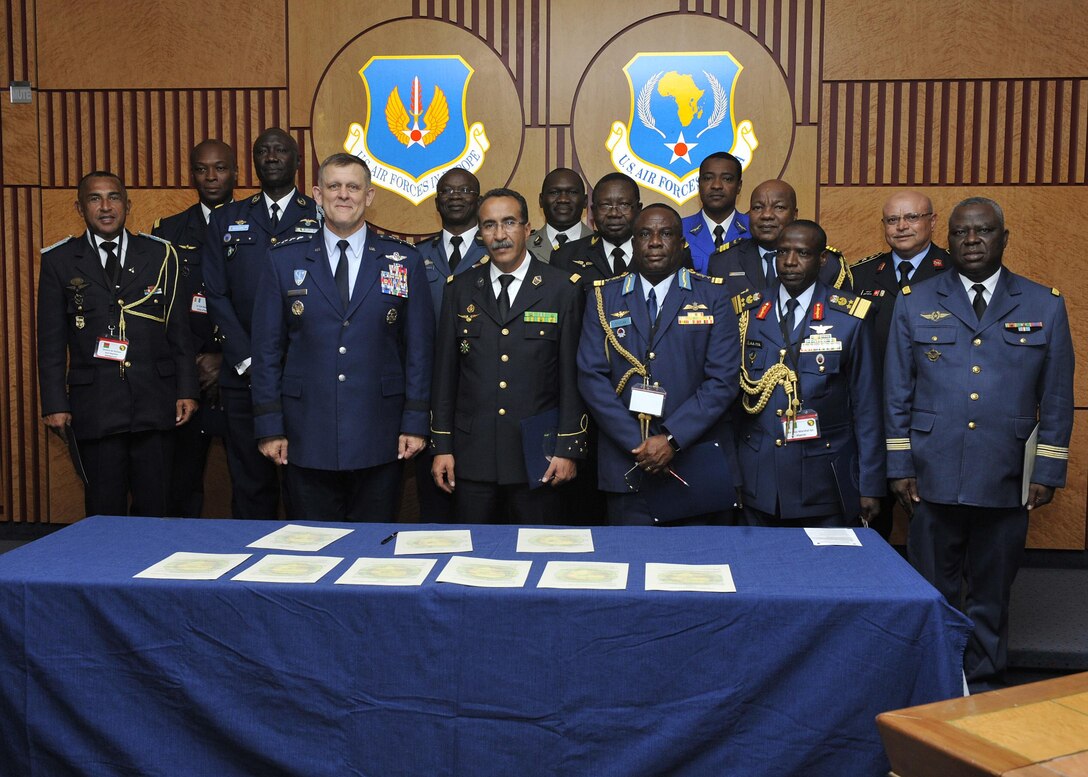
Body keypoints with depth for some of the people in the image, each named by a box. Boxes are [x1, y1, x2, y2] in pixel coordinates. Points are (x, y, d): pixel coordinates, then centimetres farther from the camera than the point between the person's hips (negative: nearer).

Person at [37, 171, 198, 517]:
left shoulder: (160, 255, 8)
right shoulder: (59, 261, 6)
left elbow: (178, 329, 8)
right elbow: (51, 340, 4)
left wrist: (186, 391, 2)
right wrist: (54, 404, -2)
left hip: (155, 404, 1)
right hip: (94, 407, -1)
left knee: (154, 507, 5)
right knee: (104, 511, 5)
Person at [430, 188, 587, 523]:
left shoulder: (562, 289, -1)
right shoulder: (460, 289, 7)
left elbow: (573, 376, -2)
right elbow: (445, 372, 8)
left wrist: (568, 449, -6)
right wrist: (442, 446, 4)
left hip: (538, 455, -2)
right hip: (472, 455, 2)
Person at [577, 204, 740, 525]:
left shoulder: (713, 296, 4)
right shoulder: (604, 297, 7)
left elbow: (723, 379, -4)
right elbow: (591, 376, -1)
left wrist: (672, 439, -14)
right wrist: (636, 444, -11)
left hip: (700, 467, 0)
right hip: (626, 462, 1)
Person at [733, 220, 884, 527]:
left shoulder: (850, 318, -3)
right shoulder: (748, 313, 4)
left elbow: (866, 405, -1)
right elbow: (732, 395, 8)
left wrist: (870, 486, -2)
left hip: (825, 482, -2)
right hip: (758, 482, 2)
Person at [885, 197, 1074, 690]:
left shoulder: (1045, 307, 6)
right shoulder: (916, 304, 5)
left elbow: (1057, 400, 6)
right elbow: (897, 394, 5)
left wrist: (1048, 473, 1)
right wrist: (899, 467, 0)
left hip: (1006, 482, 1)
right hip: (933, 478, 0)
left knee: (992, 593, 12)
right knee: (932, 593, 8)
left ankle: (983, 683, 29)